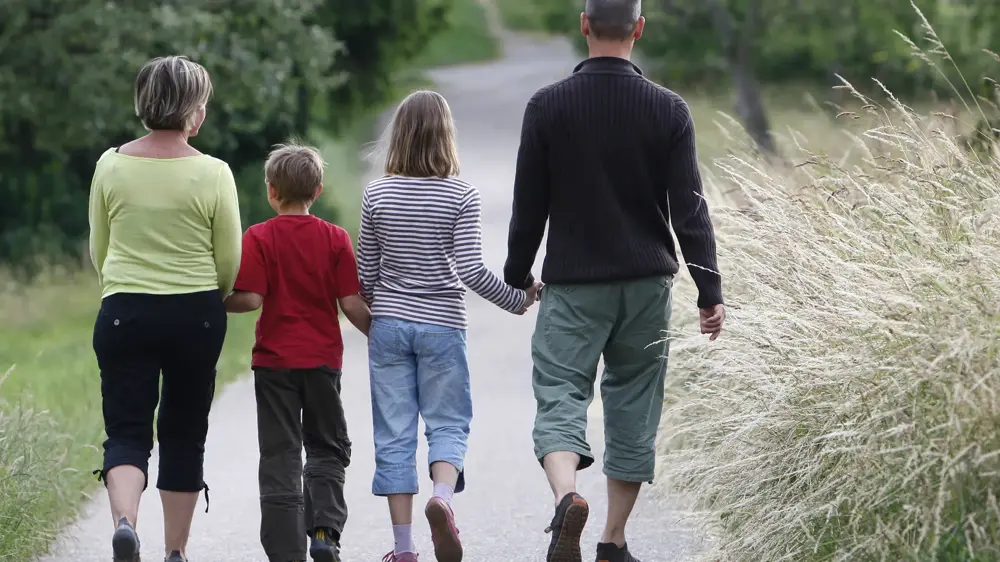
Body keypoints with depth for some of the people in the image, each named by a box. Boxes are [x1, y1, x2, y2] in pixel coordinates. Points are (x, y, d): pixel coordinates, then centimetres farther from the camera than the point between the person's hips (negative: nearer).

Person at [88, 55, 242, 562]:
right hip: (196, 314, -1)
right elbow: (230, 263, -1)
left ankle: (124, 521, -25)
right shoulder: (212, 174, -8)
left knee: (126, 431, 2)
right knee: (184, 435, 12)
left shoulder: (111, 165, -2)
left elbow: (98, 253, 9)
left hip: (123, 312, 1)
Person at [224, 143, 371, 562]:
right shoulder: (335, 239, -1)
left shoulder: (259, 237, -6)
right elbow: (351, 304, -4)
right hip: (323, 358, 1)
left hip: (275, 361, -1)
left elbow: (251, 299, -15)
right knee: (327, 449, 15)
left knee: (280, 457, 4)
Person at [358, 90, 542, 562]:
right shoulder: (461, 196, -8)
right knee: (448, 422, 7)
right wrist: (518, 299, 0)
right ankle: (443, 496, -23)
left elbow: (366, 274, 4)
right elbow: (471, 270, -13)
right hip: (442, 325, -2)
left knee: (394, 433, 5)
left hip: (389, 324, 2)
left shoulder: (377, 195, -1)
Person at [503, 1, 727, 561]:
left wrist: (517, 275, 14)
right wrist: (710, 291, -2)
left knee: (560, 398, -2)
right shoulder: (669, 110, -3)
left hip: (572, 284, -1)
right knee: (633, 408, 11)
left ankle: (567, 495, -31)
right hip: (646, 284, 1)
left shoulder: (548, 106, -4)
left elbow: (529, 205, 0)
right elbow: (689, 208, -6)